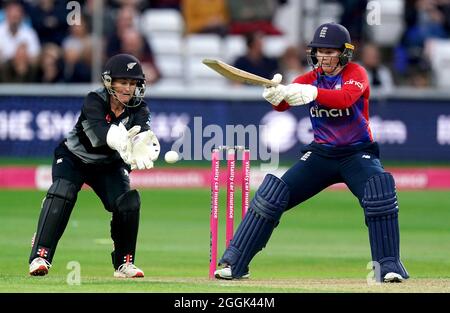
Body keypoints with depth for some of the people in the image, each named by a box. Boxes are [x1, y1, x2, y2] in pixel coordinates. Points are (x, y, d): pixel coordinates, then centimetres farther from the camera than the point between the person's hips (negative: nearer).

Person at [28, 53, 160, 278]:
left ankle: (124, 262, 4)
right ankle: (40, 256, -31)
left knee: (129, 202, -16)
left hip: (109, 166, 4)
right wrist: (122, 141, -70)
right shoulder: (94, 101, -27)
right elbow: (99, 128, -47)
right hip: (73, 158, -3)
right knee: (62, 192, -29)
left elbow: (144, 134, -38)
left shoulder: (138, 110, -17)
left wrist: (144, 148, -64)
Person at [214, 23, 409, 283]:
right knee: (272, 194, -9)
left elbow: (346, 97, -31)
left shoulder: (355, 73, -8)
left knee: (380, 191, -32)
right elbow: (283, 104, -14)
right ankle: (234, 264, -4)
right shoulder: (311, 78, 3)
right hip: (320, 153, 4)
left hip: (358, 153, -4)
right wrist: (275, 94, -38)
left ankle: (388, 266, -24)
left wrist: (312, 93, -46)